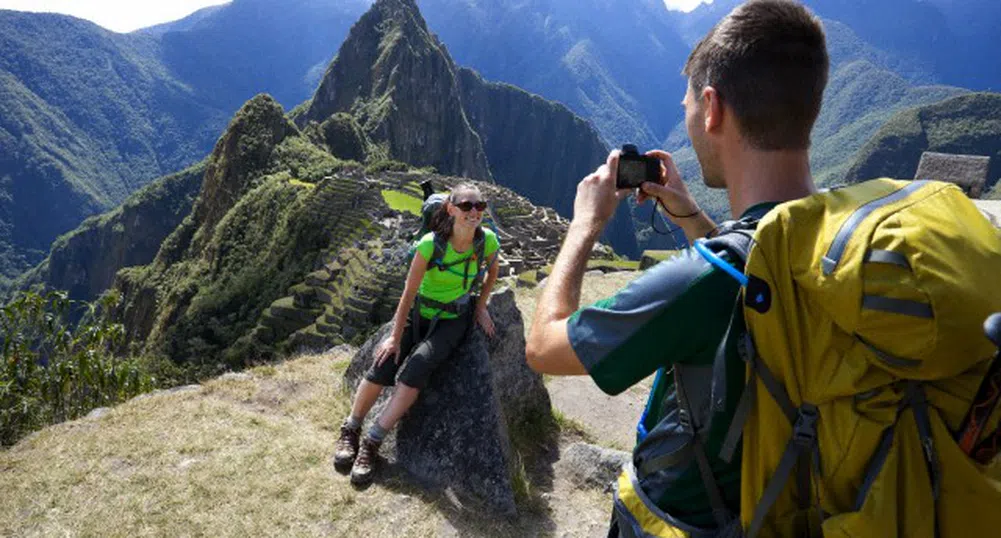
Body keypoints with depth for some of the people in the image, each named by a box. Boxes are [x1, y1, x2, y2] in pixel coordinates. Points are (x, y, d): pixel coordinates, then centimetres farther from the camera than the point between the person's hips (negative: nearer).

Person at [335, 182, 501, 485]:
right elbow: (409, 293, -16)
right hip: (418, 313, 0)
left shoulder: (488, 241, -16)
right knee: (383, 364, -19)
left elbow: (493, 273, 7)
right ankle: (350, 431, 5)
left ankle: (372, 443, -15)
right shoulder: (430, 244, -23)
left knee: (417, 367, -24)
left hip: (453, 320, 0)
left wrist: (481, 307, 1)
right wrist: (395, 337, -14)